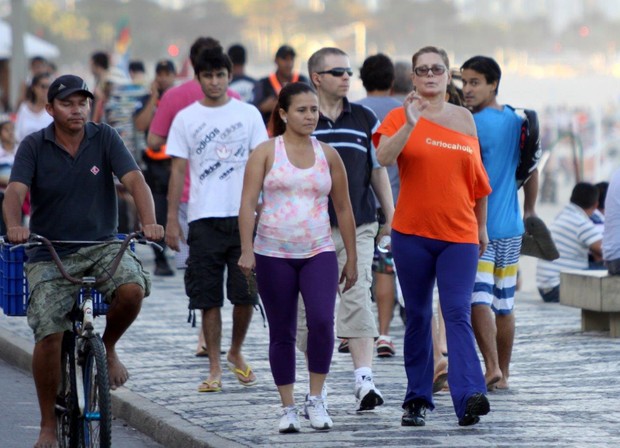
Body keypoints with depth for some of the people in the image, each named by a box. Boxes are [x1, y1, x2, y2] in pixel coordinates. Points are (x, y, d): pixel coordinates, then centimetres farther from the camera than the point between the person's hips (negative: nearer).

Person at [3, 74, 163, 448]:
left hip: (102, 246, 1)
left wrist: (149, 222, -33)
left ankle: (108, 347, 3)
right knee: (48, 335, -15)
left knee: (132, 289, -30)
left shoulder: (105, 139, -2)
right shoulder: (34, 147, -4)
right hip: (49, 255, -1)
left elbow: (135, 180, -14)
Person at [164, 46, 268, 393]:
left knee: (246, 293, -1)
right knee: (209, 299, 0)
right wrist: (172, 219, 1)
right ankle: (215, 369, 7)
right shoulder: (186, 118, 7)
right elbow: (178, 170, 6)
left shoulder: (248, 114, 7)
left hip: (243, 216, 0)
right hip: (204, 218, 0)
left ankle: (236, 353, 23)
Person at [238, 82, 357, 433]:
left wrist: (352, 258, 10)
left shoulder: (328, 155, 8)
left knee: (322, 321, -18)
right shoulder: (267, 152, 1)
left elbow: (343, 208, 12)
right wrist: (247, 250, -16)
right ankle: (288, 408, 13)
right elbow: (248, 202, -5)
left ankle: (316, 400, -6)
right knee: (282, 332, 3)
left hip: (319, 252, 1)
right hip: (274, 254, -1)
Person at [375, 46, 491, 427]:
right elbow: (384, 157, -18)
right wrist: (409, 125, -30)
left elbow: (478, 179, 17)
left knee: (458, 314, -11)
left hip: (459, 235, 1)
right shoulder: (400, 117, 1)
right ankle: (417, 400, 14)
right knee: (418, 317, 7)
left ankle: (470, 396, -23)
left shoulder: (464, 119, 9)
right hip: (412, 234, -1)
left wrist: (482, 226, 20)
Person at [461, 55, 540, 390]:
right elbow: (532, 173, 18)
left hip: (477, 225, -7)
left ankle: (492, 367, -23)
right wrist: (529, 212, 30)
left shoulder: (473, 124, -13)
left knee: (478, 300, -11)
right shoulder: (519, 121, 10)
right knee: (504, 305, 12)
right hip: (511, 226, 7)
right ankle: (503, 374, 18)